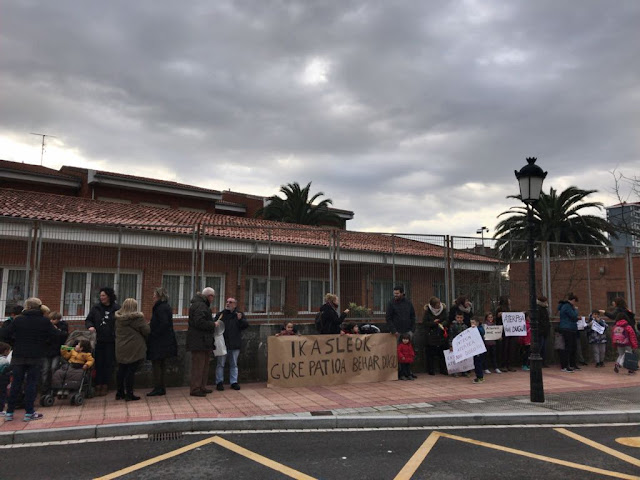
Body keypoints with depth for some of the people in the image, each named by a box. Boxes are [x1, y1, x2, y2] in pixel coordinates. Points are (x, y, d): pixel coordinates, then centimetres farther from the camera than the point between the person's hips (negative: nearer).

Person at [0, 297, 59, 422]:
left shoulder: (18, 319, -4)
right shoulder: (45, 321, -5)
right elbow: (54, 336, -6)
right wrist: (44, 342, 12)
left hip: (18, 356, 1)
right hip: (36, 357, -1)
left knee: (16, 383, 11)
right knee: (31, 383, 5)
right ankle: (29, 412, 6)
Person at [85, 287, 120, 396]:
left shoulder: (117, 309, -2)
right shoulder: (96, 308, 5)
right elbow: (88, 320, 12)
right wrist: (90, 326, -10)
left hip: (111, 341, -2)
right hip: (99, 340, 2)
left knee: (109, 363, 4)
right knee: (99, 363, 3)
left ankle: (105, 385, 14)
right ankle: (98, 385, 11)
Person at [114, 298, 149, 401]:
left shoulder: (118, 318, 5)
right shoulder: (137, 318, -14)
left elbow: (116, 332, 15)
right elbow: (147, 331, -12)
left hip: (120, 349, 6)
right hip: (134, 349, -6)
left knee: (121, 370, 14)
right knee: (131, 371, -1)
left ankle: (120, 393, 23)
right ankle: (129, 394, 2)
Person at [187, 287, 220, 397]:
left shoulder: (203, 305, 20)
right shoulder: (200, 306, -16)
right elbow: (199, 322, -25)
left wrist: (213, 323, 12)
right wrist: (213, 324, -15)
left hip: (204, 342, 11)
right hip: (199, 341, -11)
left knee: (204, 366, 17)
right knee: (198, 366, -6)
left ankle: (202, 387, 25)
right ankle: (195, 389, -1)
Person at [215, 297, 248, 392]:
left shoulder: (239, 314, 5)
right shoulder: (221, 314, 5)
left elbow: (246, 325, -4)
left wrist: (240, 319, -21)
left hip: (235, 345, 1)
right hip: (222, 344, -1)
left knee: (234, 364, 10)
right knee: (220, 364, 4)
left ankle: (234, 382, 19)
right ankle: (219, 382, 13)